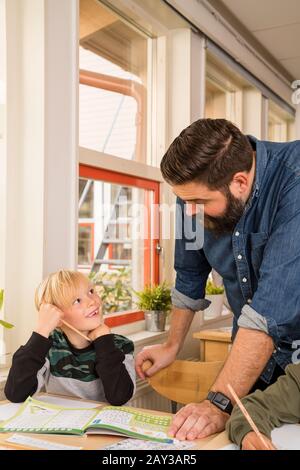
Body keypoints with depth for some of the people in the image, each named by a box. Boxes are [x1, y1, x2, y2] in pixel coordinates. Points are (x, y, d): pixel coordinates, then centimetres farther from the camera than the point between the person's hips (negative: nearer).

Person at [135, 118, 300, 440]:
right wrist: (172, 346, 11)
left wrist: (219, 404, -37)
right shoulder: (196, 191, -11)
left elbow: (272, 305, -36)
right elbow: (190, 275, 5)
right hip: (253, 352, 5)